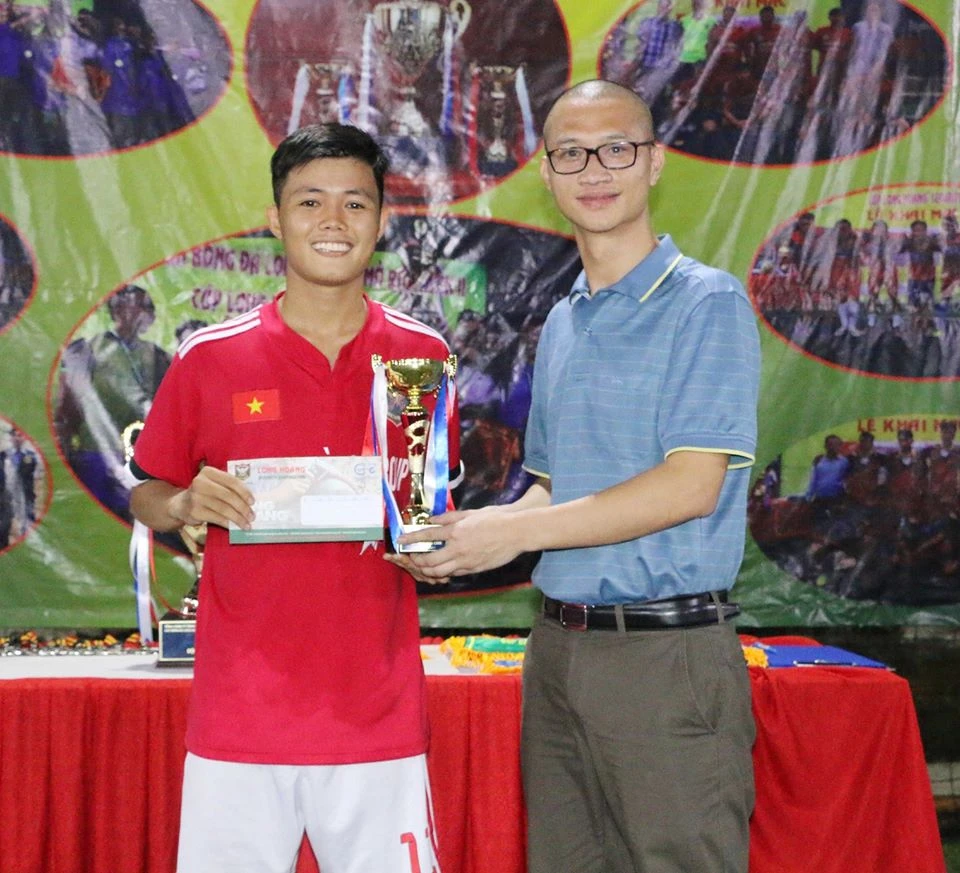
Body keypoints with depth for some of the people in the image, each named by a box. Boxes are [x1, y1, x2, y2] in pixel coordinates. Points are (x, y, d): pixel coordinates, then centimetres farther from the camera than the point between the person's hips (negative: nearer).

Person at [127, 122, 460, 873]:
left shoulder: (422, 356, 5)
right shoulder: (209, 359, 1)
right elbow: (145, 496, 10)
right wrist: (185, 505, -12)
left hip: (378, 718, 1)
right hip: (238, 718, -1)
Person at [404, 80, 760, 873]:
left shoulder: (706, 303, -8)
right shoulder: (561, 324, 16)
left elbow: (692, 486, -17)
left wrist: (517, 530, -15)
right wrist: (464, 539, 2)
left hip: (667, 653, -7)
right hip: (558, 648, 7)